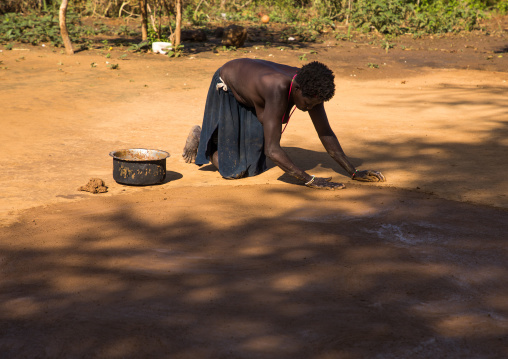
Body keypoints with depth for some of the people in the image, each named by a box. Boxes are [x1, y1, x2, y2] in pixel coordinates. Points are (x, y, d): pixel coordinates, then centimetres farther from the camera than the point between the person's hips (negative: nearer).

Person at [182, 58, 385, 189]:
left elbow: (326, 133, -17)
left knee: (254, 169, 3)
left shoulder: (310, 87, -27)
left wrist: (354, 173, -20)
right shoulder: (277, 91, -48)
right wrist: (309, 180, -49)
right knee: (234, 172, -9)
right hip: (225, 88, -6)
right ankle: (200, 139, 18)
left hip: (251, 97, 6)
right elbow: (271, 150, -49)